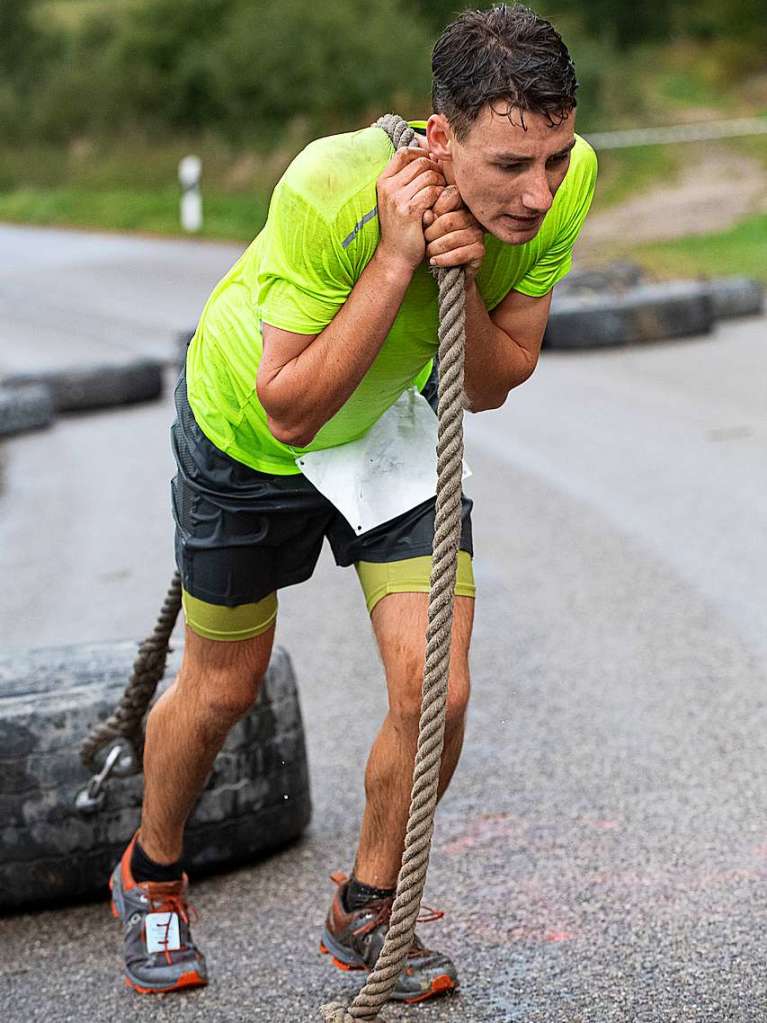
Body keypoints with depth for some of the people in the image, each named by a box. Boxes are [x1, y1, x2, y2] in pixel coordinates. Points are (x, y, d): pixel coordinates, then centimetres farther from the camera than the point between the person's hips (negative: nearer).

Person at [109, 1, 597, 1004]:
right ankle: (151, 875, 42)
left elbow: (491, 386, -14)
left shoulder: (565, 179, -25)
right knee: (223, 687, 12)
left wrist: (466, 278, -35)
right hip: (245, 429, -3)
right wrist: (398, 259, -42)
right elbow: (289, 409, -33)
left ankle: (365, 913, 20)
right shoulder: (331, 190, -40)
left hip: (396, 418, 4)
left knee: (434, 694, -7)